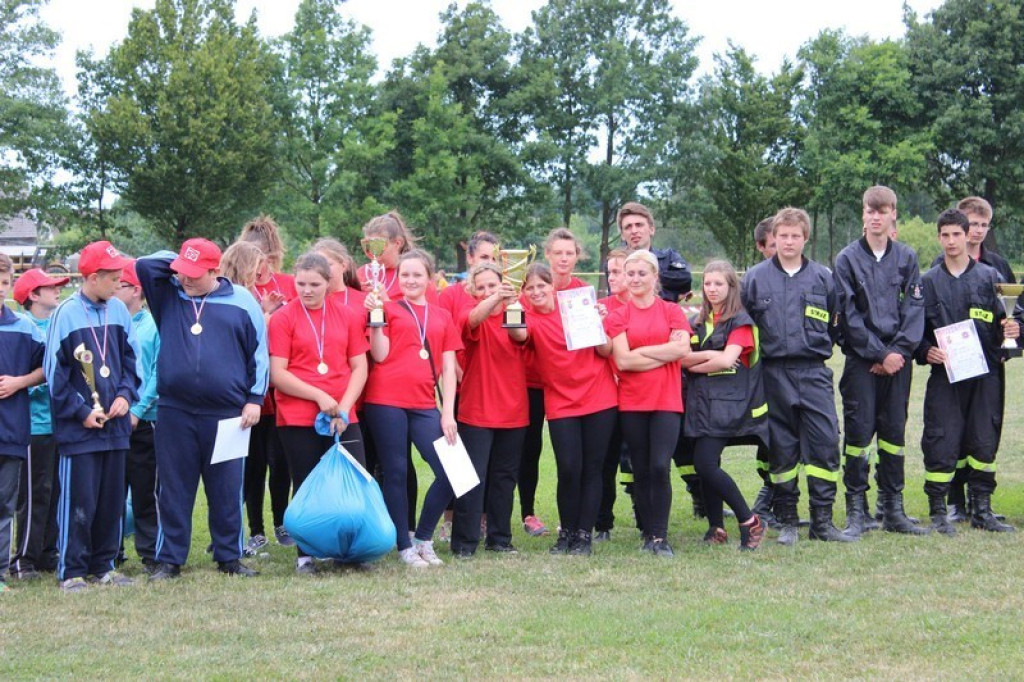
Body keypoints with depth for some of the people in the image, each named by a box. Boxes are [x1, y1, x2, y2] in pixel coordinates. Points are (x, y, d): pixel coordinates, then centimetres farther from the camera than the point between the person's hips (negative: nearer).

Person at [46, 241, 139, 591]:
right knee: (78, 500, -2)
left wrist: (126, 395, -2)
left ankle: (103, 565, 20)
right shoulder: (66, 314, -10)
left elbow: (131, 359, 14)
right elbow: (55, 372, -7)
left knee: (112, 499, 10)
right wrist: (80, 412, -10)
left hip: (114, 423, 5)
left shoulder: (119, 311, 5)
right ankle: (71, 571, 7)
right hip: (78, 427, -5)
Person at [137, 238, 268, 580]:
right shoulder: (168, 295, 8)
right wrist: (177, 261, 4)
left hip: (226, 414, -1)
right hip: (174, 411, 1)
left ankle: (229, 557, 17)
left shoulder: (242, 301, 3)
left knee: (226, 491, 6)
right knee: (173, 490, 6)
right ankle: (169, 559, 13)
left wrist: (255, 399, 0)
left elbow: (258, 353, 5)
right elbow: (144, 265, -6)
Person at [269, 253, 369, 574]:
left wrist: (344, 406, -8)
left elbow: (359, 367, 6)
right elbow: (277, 373, -6)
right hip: (297, 418, -2)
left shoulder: (347, 315, 7)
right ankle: (305, 555, 14)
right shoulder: (283, 318, 0)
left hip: (343, 418, 2)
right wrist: (320, 396, -13)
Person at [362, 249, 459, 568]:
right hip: (386, 401, -3)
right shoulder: (389, 308, 7)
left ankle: (423, 538, 11)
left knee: (451, 472, -6)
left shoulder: (442, 316, 15)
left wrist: (448, 412, 3)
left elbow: (448, 368, 11)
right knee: (396, 473, 1)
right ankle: (404, 547, 11)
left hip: (424, 405, 3)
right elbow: (380, 355, -3)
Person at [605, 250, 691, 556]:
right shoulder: (618, 316, 6)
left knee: (660, 467, -12)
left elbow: (683, 349, -9)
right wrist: (665, 353, -7)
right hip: (632, 402, 1)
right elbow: (623, 360, -7)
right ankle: (649, 533, 16)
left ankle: (660, 536, -5)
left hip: (667, 400, -1)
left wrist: (640, 350, -8)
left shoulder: (672, 311, 7)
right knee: (641, 471, 6)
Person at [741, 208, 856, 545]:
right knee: (781, 448, 3)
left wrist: (821, 348, 10)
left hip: (814, 372, 1)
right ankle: (787, 521, 11)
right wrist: (758, 355, 7)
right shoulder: (756, 277, 4)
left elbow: (835, 324, 17)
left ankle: (822, 520, 0)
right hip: (774, 374, 0)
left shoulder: (822, 277, 8)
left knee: (825, 441, -7)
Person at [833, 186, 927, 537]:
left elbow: (914, 307, 4)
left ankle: (893, 509, 13)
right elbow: (849, 315, -4)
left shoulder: (907, 258, 7)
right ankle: (856, 511, 3)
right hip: (861, 360, -2)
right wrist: (880, 355, -9)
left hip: (898, 358, 3)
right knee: (859, 429, -3)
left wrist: (899, 351, -8)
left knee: (894, 429, 6)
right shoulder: (847, 259, -1)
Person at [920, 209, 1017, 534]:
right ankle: (938, 511, 3)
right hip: (944, 376, -1)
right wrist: (925, 352, -9)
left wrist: (1011, 330, -12)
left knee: (984, 443, 3)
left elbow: (1003, 322, 10)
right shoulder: (927, 282, 8)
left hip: (985, 375, 1)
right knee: (941, 444, -5)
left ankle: (982, 510, 13)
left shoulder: (989, 277, 8)